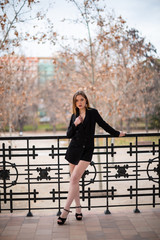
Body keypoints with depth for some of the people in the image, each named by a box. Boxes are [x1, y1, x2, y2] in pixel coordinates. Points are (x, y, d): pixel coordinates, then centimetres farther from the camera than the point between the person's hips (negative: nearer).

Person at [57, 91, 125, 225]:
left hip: (86, 150, -4)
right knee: (74, 180, 5)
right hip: (74, 149, 4)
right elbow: (69, 134, 7)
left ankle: (66, 210, -11)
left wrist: (117, 134, 23)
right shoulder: (74, 116, 10)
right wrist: (75, 124, -11)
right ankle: (78, 208, 17)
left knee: (74, 178, -14)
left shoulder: (92, 112, 1)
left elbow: (104, 125, 14)